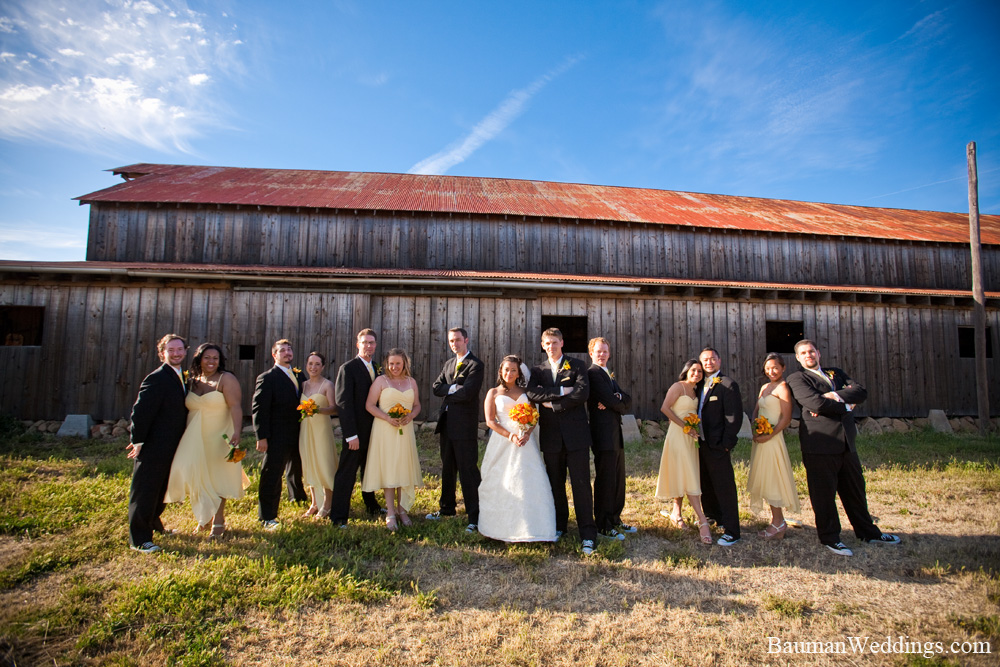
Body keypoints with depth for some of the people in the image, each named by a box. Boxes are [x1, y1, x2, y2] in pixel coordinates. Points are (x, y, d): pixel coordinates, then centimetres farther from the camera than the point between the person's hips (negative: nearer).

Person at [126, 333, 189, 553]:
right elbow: (141, 411, -19)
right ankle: (139, 539, 13)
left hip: (172, 447, 8)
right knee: (145, 491, 3)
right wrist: (137, 441, -18)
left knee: (161, 489, 23)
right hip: (154, 446, -8)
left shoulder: (181, 377, 9)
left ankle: (153, 523, 41)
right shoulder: (156, 379, -18)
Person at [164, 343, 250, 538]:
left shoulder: (226, 379, -11)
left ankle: (218, 522, 22)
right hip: (195, 438, 5)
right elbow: (187, 408, 11)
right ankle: (205, 517, 30)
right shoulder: (192, 381, 6)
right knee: (199, 478, 9)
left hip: (218, 438, -4)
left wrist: (236, 432, -33)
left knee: (216, 478, 7)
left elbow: (235, 406, -21)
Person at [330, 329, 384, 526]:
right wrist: (351, 434, -19)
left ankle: (371, 506, 34)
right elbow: (343, 403, -15)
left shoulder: (377, 369, 10)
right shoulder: (348, 369, -10)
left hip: (374, 430, 6)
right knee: (346, 473, 1)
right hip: (357, 432, -6)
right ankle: (338, 517, 12)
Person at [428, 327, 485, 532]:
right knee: (447, 468, 19)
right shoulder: (449, 363, 15)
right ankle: (447, 508, 34)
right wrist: (453, 388, -12)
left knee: (468, 470, -3)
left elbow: (467, 393, -22)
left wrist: (447, 391, -7)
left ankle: (475, 516, 6)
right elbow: (436, 387, 4)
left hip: (465, 425, -8)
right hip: (447, 423, 8)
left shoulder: (475, 364, -11)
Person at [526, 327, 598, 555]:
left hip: (575, 434, -3)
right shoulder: (538, 371, 12)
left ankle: (587, 535, 4)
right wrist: (560, 391, -16)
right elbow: (532, 393, -7)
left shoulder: (577, 365, 4)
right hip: (551, 436, 3)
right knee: (555, 483, 13)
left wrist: (553, 403, -11)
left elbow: (583, 392, -12)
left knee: (581, 483, -3)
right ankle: (559, 526, 29)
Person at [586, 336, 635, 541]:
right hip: (604, 435, -9)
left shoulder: (609, 376, 20)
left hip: (616, 435, 9)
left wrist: (616, 399, -12)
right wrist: (621, 403, 2)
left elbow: (628, 402, 9)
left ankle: (615, 520, 29)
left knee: (618, 480, 16)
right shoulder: (592, 373, -10)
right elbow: (610, 400, -19)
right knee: (605, 481, -1)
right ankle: (602, 526, 10)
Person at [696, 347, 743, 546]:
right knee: (706, 485, 20)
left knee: (724, 487, -2)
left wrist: (726, 444, -17)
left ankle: (731, 531, 7)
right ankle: (712, 517, 38)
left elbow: (734, 417, -15)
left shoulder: (728, 385, -11)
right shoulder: (701, 385, 12)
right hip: (702, 444, 8)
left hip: (717, 446, -8)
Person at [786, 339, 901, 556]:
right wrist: (846, 406, -4)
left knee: (855, 489, 18)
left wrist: (836, 396, -13)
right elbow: (815, 403, -18)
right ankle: (829, 538, 19)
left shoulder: (836, 373, 18)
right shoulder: (797, 378, -3)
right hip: (820, 443, -6)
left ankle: (868, 532, 35)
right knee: (824, 493, 3)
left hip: (846, 441, 6)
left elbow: (861, 391, 2)